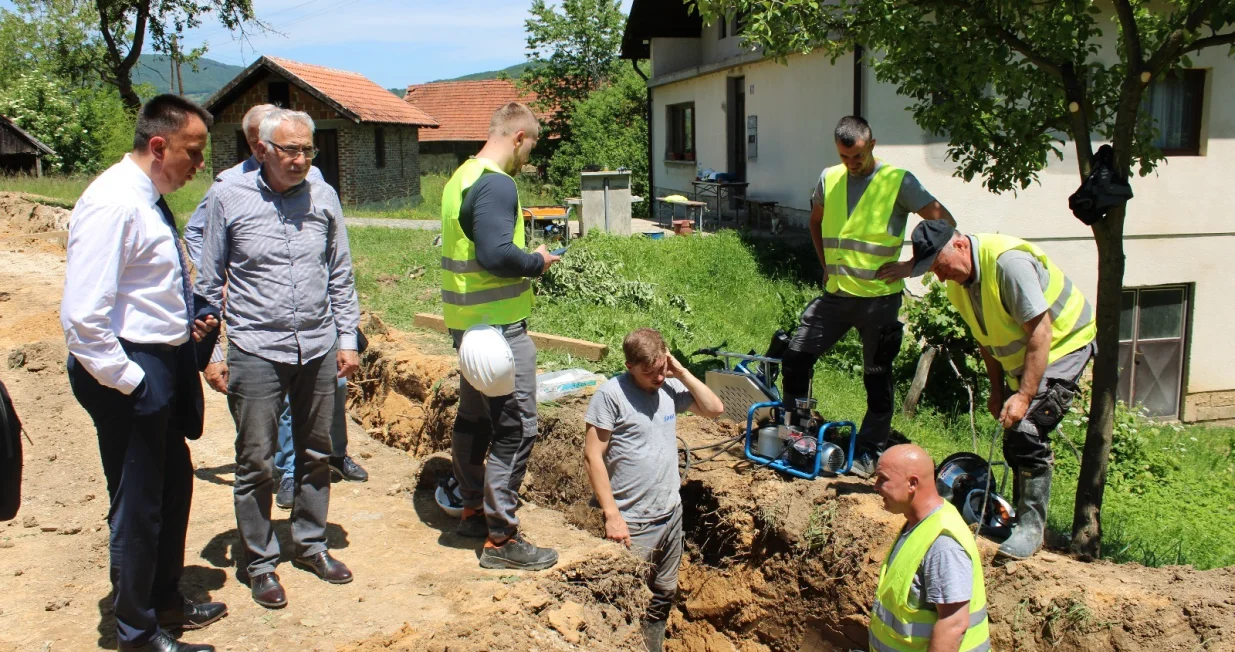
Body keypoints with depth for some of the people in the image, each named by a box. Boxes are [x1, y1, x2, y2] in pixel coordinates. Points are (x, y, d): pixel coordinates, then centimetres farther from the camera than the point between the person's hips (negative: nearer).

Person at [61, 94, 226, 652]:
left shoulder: (150, 199, 9)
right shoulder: (113, 203, -20)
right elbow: (83, 316, -25)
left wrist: (186, 323, 9)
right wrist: (127, 380, -19)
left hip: (164, 365, 10)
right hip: (131, 374, -10)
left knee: (174, 487, 22)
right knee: (137, 503, 5)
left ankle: (165, 600, 42)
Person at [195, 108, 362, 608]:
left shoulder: (322, 196, 3)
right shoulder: (229, 198, -3)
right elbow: (210, 281, 3)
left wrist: (346, 338, 7)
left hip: (317, 348, 3)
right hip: (256, 350, -3)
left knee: (315, 455, 14)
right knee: (256, 462, 4)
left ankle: (311, 546, 31)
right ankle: (261, 562, 20)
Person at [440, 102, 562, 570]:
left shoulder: (461, 177, 14)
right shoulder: (497, 184, -17)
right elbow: (495, 254, -28)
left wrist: (525, 256, 13)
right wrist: (537, 262, -11)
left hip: (468, 320, 10)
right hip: (499, 325, -10)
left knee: (474, 419, 18)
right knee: (515, 427, -5)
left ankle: (474, 511, 32)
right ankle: (501, 539, 0)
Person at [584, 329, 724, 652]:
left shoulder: (669, 387, 2)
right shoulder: (611, 394, -15)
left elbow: (714, 409, 8)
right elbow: (593, 456, -16)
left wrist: (682, 372, -3)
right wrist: (612, 515, -19)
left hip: (672, 513, 6)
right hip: (633, 522, -6)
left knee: (664, 596, 19)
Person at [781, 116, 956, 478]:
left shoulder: (897, 181, -8)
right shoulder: (829, 179, 6)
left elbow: (944, 222, -7)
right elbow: (815, 221, 24)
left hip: (879, 297, -4)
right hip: (836, 294, 5)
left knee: (877, 377, 6)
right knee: (796, 357, 1)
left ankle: (870, 452, 18)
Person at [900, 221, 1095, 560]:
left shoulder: (1009, 261, -31)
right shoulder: (958, 278, -5)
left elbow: (1041, 332, -30)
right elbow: (985, 334, 9)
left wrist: (1024, 396, -32)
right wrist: (997, 389, 9)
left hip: (1065, 343, -8)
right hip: (1019, 357, 8)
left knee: (1027, 430, -20)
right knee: (1013, 442, 7)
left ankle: (1031, 525, -8)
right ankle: (1023, 518, 23)